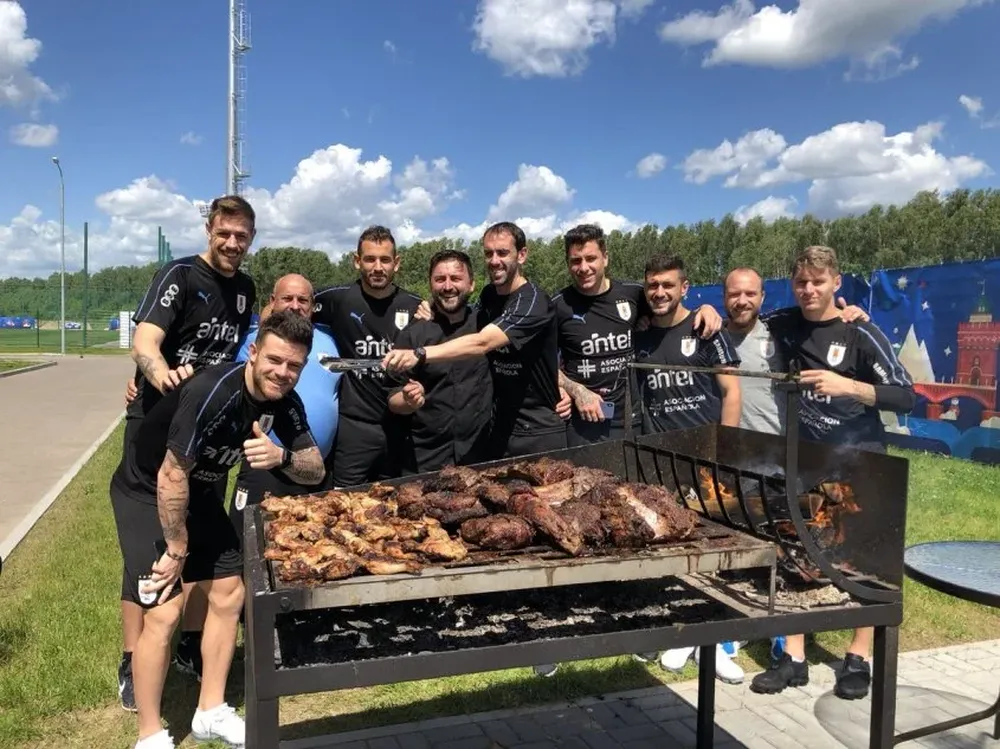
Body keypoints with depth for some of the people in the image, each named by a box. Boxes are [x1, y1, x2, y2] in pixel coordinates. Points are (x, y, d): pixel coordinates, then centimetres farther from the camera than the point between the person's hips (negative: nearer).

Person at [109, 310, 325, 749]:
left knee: (229, 593, 7)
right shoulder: (211, 393, -33)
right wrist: (177, 549, -17)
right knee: (164, 611, -12)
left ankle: (211, 713, 24)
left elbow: (316, 471, -9)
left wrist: (282, 457, -32)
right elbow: (171, 476, -28)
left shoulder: (286, 404, -11)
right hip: (147, 492, -7)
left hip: (199, 494, 7)